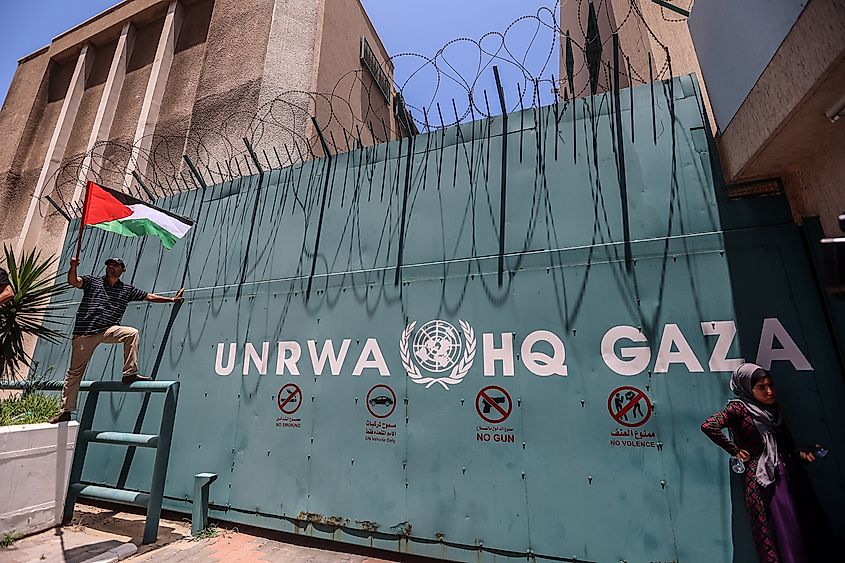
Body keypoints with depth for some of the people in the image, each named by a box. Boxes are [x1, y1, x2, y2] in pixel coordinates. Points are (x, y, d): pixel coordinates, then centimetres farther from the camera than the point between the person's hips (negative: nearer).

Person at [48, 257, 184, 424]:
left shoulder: (127, 290, 11)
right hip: (84, 332, -1)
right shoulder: (92, 282, 7)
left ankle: (130, 374, -19)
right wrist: (73, 267, -29)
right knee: (75, 371, 4)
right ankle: (66, 411, 18)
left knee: (133, 333, -29)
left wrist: (172, 299, 4)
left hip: (108, 330, 1)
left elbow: (149, 296, 10)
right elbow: (73, 281, -10)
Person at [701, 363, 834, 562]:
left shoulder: (773, 409, 14)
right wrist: (735, 451, -12)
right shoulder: (739, 408, -8)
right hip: (763, 479, -6)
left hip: (789, 474, 7)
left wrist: (801, 453, -4)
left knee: (805, 529, 7)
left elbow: (787, 445, 17)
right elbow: (708, 426, -21)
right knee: (779, 536, -3)